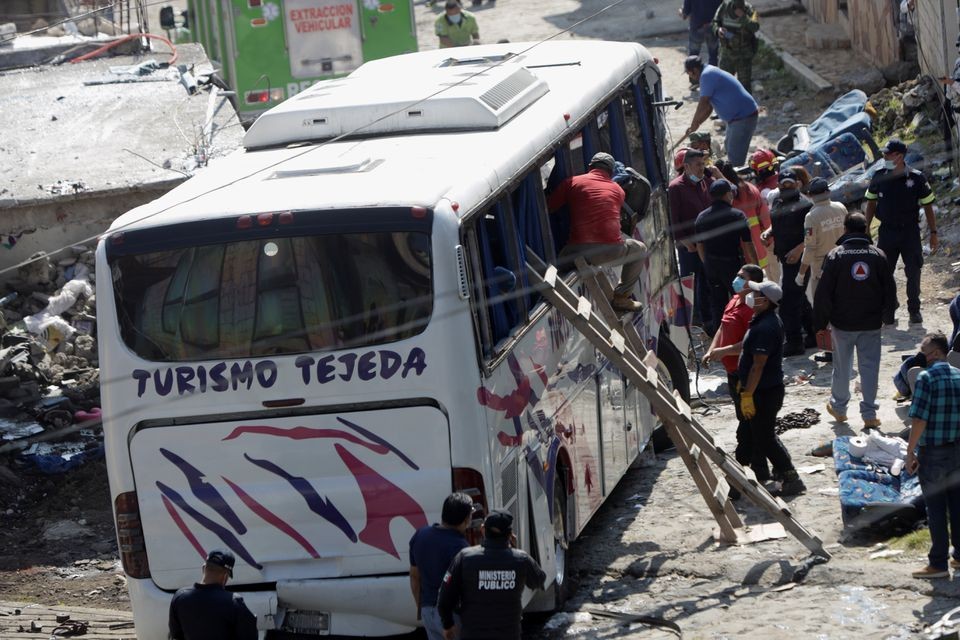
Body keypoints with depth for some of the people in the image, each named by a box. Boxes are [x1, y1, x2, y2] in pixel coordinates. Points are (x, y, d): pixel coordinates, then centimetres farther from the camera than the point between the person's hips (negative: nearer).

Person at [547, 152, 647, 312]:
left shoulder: (573, 182, 10)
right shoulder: (618, 190, 16)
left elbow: (548, 207, 11)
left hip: (579, 251, 0)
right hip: (611, 252, 0)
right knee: (640, 249, 30)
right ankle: (620, 297, 21)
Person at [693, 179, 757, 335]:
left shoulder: (701, 217, 1)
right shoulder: (737, 215, -13)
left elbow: (699, 245, 10)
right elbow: (747, 244, -10)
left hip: (711, 265, 5)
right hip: (733, 262, -5)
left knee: (717, 304, 14)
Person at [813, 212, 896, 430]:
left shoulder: (835, 255, -9)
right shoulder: (878, 255, -2)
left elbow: (823, 294, -9)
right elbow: (890, 291, 4)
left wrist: (821, 324, -1)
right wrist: (881, 312, 20)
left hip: (842, 323, -1)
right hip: (872, 324, 1)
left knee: (842, 367, 14)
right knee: (870, 367, 5)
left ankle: (839, 407, 28)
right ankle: (869, 414, 4)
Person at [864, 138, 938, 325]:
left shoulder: (916, 178, -10)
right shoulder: (879, 177, -3)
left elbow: (928, 207, -1)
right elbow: (871, 204, 9)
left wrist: (933, 233, 0)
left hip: (910, 232, -2)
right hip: (886, 231, 2)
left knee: (913, 273, 3)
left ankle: (914, 310, 18)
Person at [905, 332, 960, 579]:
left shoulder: (926, 378, -15)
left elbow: (919, 419, -19)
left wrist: (910, 452, -12)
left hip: (933, 452, -6)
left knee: (936, 508, 1)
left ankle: (938, 563, 5)